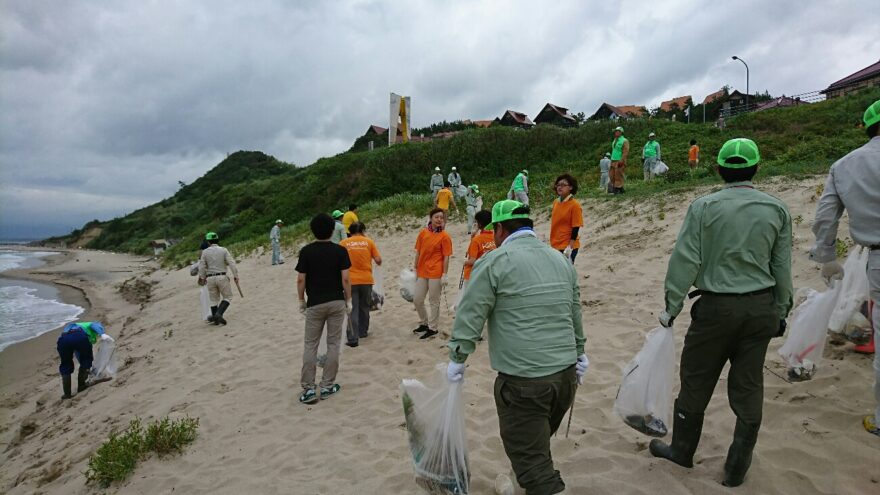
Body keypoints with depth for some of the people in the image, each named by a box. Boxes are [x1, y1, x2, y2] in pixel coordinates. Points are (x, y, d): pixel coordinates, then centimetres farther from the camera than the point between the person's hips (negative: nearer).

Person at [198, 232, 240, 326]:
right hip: (222, 277, -2)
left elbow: (202, 267, 3)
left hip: (210, 278, 2)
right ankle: (219, 314, -11)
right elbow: (231, 263, -9)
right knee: (227, 297, 7)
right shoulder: (223, 250, -3)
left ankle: (215, 318, 15)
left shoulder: (205, 252, 1)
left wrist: (202, 277, 17)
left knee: (214, 299, 13)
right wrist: (235, 276, -4)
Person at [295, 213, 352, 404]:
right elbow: (345, 279, -8)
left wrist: (301, 301, 9)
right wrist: (348, 300, 3)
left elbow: (300, 279, -4)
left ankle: (308, 389, 4)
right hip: (336, 302, 0)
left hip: (315, 303, 0)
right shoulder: (340, 251, -5)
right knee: (333, 344, 8)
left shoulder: (306, 251, -4)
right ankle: (327, 386, 13)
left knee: (310, 345, 7)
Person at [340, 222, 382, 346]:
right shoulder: (369, 242, 1)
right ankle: (363, 332, 31)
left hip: (350, 280, -1)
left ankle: (353, 338, -7)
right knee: (364, 307, 18)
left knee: (352, 309, 0)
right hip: (366, 280, 1)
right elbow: (378, 260, -3)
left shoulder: (343, 243, 0)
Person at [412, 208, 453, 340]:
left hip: (436, 273, -5)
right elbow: (418, 252, 10)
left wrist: (444, 275, -12)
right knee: (417, 300, 11)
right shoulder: (423, 233, 4)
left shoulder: (445, 236, -8)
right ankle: (424, 323, 33)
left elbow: (446, 257, -9)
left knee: (434, 301, 5)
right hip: (422, 272, 5)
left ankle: (433, 328, 20)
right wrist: (415, 268, 10)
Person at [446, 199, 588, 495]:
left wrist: (457, 359, 2)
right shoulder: (561, 260, 12)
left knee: (530, 454, 3)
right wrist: (579, 355, 32)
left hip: (523, 379, -7)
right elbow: (576, 315, 21)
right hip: (566, 372, 7)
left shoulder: (494, 261, -8)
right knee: (537, 443, 25)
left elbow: (470, 316, -8)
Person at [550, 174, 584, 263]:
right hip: (555, 246, 7)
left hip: (567, 247, -7)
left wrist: (570, 247, -18)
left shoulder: (574, 205, -14)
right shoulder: (556, 202, 6)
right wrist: (553, 242, 16)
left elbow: (576, 228, -14)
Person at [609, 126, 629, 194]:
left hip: (619, 161, -8)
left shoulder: (624, 141, -6)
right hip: (613, 161, 8)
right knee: (612, 175, 3)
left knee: (618, 175, -9)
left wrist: (621, 161, -21)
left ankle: (618, 189, -7)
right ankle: (614, 188, 9)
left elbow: (626, 152, -13)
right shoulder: (614, 141, 18)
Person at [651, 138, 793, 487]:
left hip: (717, 307, -3)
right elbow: (782, 268, 6)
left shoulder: (704, 207, -8)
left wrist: (671, 307, -5)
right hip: (762, 308, 4)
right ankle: (737, 469, 25)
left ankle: (682, 451, 29)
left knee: (696, 383, 12)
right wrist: (781, 312, 15)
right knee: (748, 387, 13)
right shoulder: (777, 209, 2)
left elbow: (685, 261, -11)